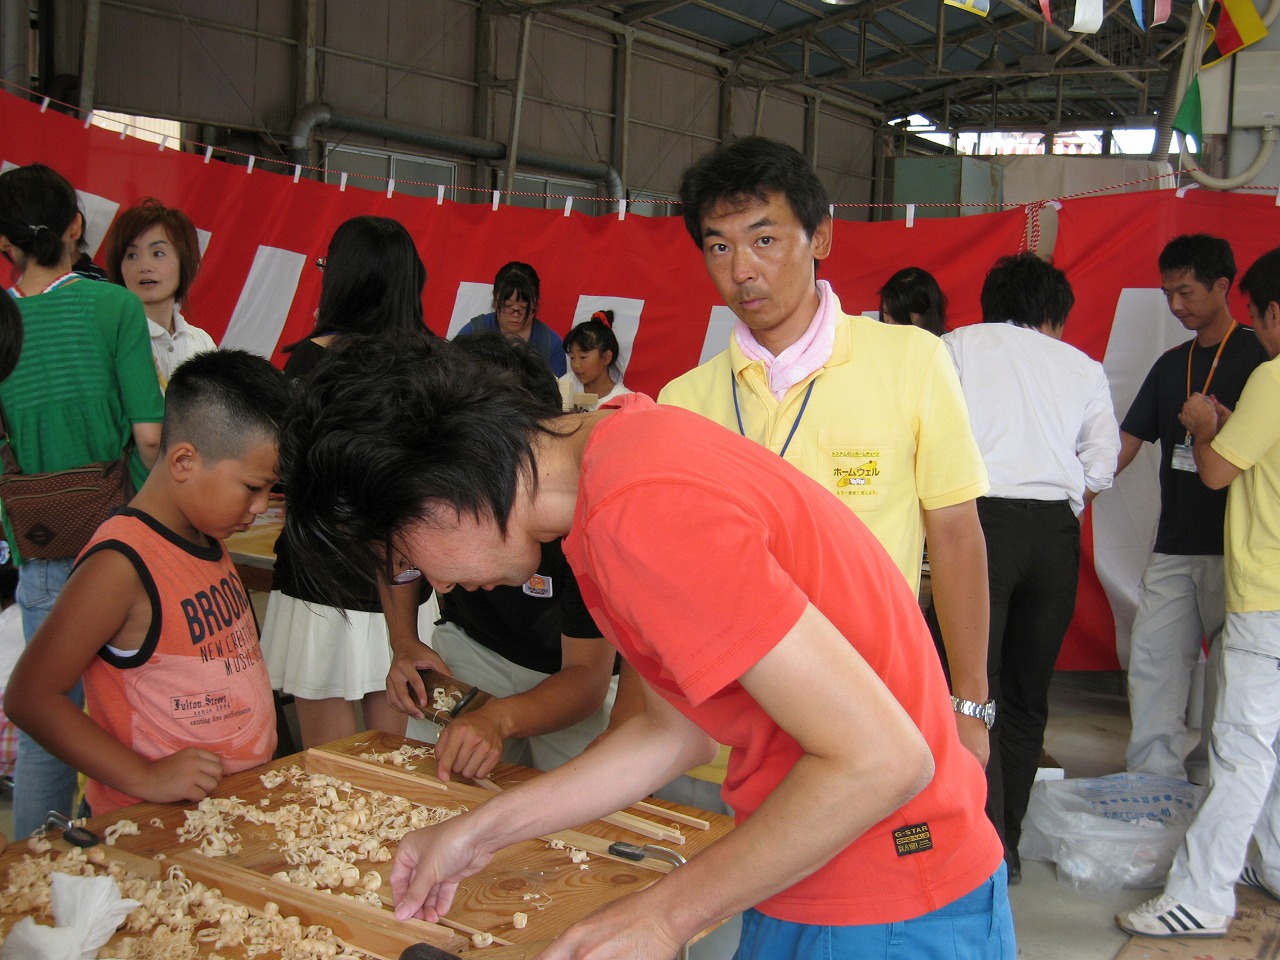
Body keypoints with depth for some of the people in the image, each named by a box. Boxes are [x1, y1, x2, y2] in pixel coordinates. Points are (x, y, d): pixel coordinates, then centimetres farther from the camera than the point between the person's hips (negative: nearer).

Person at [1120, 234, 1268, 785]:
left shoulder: (1258, 356, -1)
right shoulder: (1171, 366, 17)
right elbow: (1125, 443, 15)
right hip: (1174, 543, 6)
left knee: (1230, 667, 1)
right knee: (1152, 657, 3)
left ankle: (1210, 779, 11)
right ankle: (1154, 775, 10)